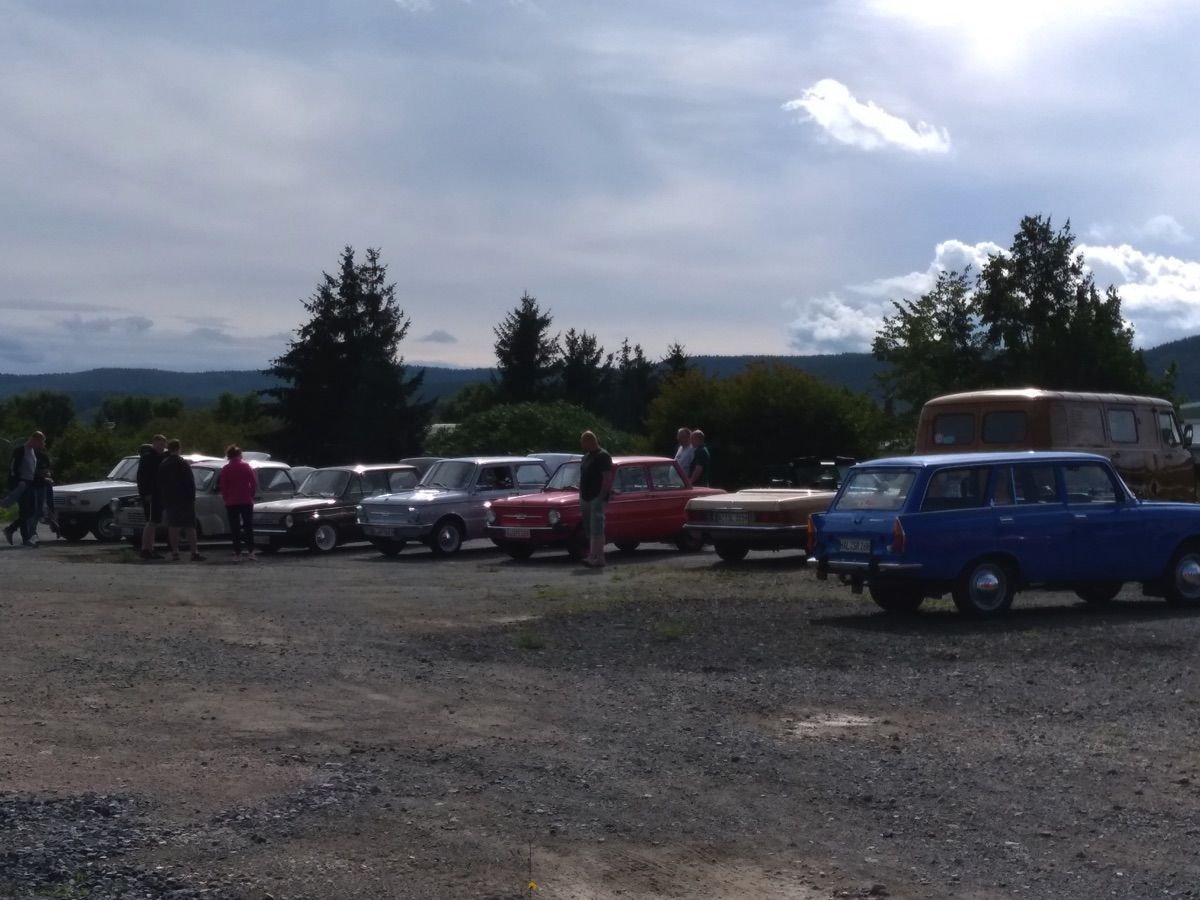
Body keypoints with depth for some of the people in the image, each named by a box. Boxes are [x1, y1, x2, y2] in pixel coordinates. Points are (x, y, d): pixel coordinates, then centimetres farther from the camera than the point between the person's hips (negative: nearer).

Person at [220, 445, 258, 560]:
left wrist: (226, 499, 9)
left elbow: (223, 487, -3)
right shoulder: (247, 466, 0)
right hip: (246, 501, 1)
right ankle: (250, 551, -2)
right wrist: (251, 495, 9)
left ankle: (237, 553, -3)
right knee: (248, 527, 7)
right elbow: (254, 483, -1)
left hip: (231, 503, -1)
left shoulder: (225, 469, -3)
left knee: (235, 528, 1)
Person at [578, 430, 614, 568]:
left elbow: (608, 478, -15)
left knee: (596, 529, -11)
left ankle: (597, 558, -13)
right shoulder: (586, 456, 18)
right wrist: (581, 497, 16)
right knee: (589, 530, 9)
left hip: (597, 498, -9)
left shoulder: (603, 456, -8)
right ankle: (593, 556, 14)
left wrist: (602, 496, -20)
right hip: (586, 498, 9)